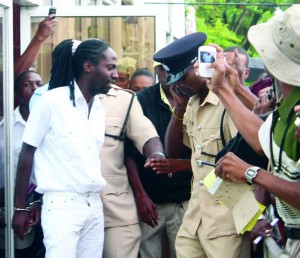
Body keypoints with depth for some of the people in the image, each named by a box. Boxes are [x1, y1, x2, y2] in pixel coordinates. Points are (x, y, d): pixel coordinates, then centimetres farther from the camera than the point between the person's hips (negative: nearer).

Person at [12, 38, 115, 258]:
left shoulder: (100, 108, 12)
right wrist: (20, 207, -4)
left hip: (94, 204, 6)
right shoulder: (52, 101, -6)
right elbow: (27, 153, -3)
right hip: (62, 204, -6)